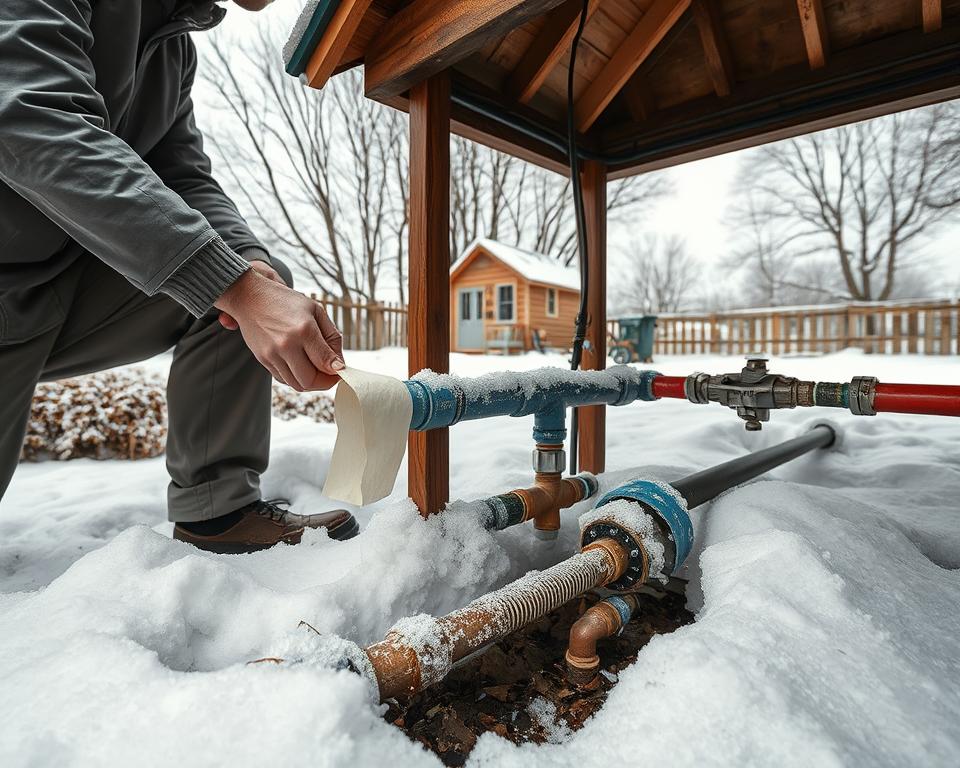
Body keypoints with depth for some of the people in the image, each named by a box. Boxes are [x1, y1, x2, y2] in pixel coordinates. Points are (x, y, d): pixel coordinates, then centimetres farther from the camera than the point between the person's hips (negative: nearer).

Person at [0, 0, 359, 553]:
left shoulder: (177, 46, 9)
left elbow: (187, 179, 3)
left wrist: (257, 268, -20)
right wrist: (237, 286, -39)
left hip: (69, 288, 6)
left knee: (260, 276, -10)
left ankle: (219, 506, -7)